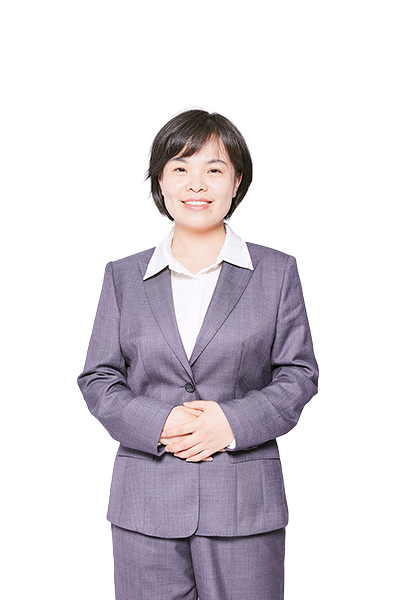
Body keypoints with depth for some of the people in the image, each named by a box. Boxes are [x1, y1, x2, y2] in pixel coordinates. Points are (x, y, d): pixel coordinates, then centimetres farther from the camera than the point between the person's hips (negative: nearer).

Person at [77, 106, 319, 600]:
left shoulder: (277, 272, 5)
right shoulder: (123, 276, 9)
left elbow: (299, 374, 4)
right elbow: (97, 378, 7)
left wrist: (234, 422, -12)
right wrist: (157, 424, -11)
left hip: (244, 500, -1)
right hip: (145, 501, 1)